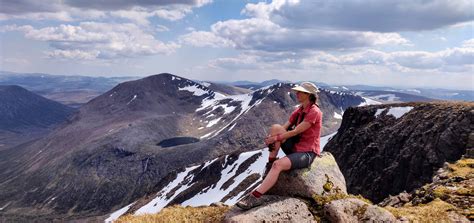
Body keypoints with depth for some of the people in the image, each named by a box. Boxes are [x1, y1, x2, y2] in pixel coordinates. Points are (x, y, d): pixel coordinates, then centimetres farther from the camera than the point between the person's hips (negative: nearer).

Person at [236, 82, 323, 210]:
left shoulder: (314, 112, -16)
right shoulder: (299, 110, 10)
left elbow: (295, 132, -19)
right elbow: (285, 128, 4)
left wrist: (276, 138, -16)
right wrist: (271, 138, -15)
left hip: (307, 153, -8)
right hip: (295, 148, 8)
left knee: (278, 165, -32)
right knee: (275, 128, -14)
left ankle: (256, 197, -31)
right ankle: (270, 163, -9)